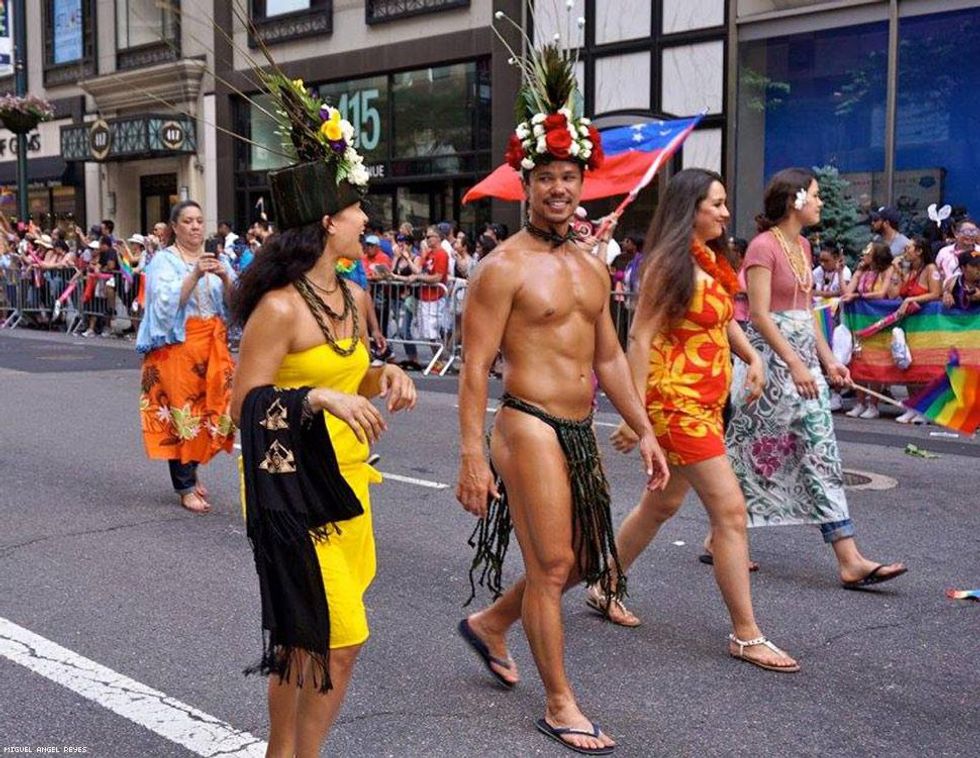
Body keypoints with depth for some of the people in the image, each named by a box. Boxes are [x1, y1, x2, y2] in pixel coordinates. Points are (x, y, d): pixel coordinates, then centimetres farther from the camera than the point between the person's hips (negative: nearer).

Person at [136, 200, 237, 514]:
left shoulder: (215, 260, 12)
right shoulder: (164, 260, -1)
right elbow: (168, 302, -16)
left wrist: (226, 278, -16)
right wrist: (195, 275, -26)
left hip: (213, 345, 5)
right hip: (178, 345, -5)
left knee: (210, 407, 6)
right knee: (181, 409, -5)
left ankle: (191, 470, 26)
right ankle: (186, 487, 2)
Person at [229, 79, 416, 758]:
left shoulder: (355, 298, 8)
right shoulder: (280, 308, -17)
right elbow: (245, 404, -15)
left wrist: (383, 378, 1)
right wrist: (319, 398, -27)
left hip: (345, 477, 8)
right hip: (294, 487, -8)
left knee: (317, 636, 13)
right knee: (340, 637, -7)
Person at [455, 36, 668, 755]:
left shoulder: (592, 267, 13)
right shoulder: (504, 267, -10)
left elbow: (608, 357, 18)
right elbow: (475, 368, -13)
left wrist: (644, 431, 14)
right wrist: (472, 455, -19)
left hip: (581, 431, 8)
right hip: (530, 427, -8)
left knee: (579, 560, 17)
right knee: (551, 565, -1)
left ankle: (490, 623, 40)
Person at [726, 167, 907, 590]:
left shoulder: (802, 246, 14)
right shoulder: (764, 246, -12)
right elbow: (759, 314, -18)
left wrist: (828, 360, 13)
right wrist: (795, 364, -22)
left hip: (802, 361, 8)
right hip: (772, 360, -8)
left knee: (821, 454, 3)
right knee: (754, 452, 2)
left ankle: (850, 561, 2)